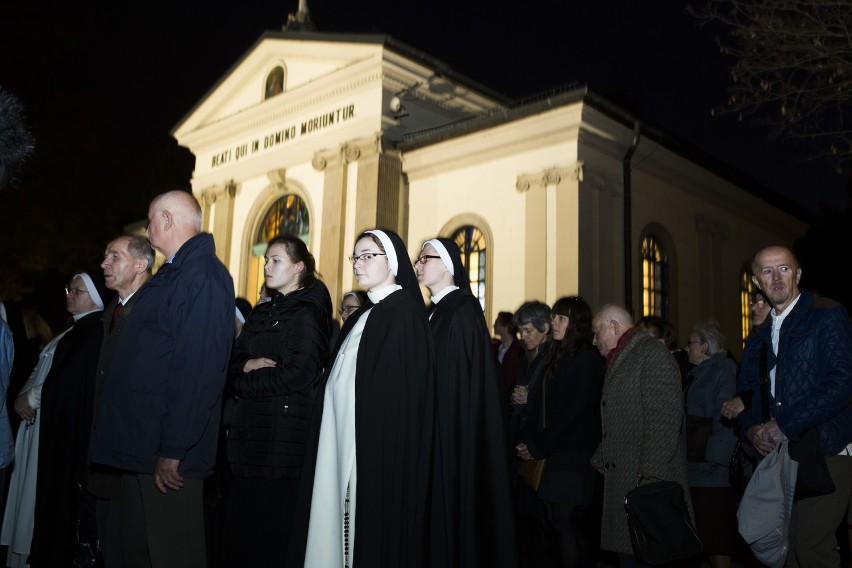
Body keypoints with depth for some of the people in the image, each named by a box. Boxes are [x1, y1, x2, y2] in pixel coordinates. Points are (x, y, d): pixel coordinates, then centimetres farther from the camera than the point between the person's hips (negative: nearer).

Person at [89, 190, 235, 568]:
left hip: (166, 454, -10)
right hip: (139, 444, 10)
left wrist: (173, 451, -23)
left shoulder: (203, 275, -17)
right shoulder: (172, 274, 15)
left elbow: (198, 371, -23)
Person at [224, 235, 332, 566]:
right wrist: (248, 365, -9)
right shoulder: (262, 313, 17)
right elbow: (233, 361, 15)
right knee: (242, 522, 9)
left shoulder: (308, 314, -7)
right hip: (251, 430, 7)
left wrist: (245, 384, -5)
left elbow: (298, 374, -17)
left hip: (283, 430, -7)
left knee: (270, 525, -1)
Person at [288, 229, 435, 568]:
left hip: (379, 448, -8)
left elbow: (403, 394, -15)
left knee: (373, 533, -2)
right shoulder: (361, 317, 17)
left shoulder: (405, 313, -9)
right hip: (343, 448, 8)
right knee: (335, 525, 9)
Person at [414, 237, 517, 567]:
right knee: (436, 512, 10)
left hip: (455, 431, -8)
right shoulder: (433, 313, 15)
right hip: (434, 429, 8)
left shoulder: (463, 311, -11)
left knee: (454, 509, -2)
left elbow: (464, 382, -17)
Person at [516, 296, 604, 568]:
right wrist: (527, 441, 0)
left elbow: (573, 413, -15)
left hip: (574, 455, -7)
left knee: (564, 522, -5)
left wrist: (538, 447, -11)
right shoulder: (557, 357, 15)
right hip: (552, 453, 7)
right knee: (557, 521, 8)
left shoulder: (587, 360, -10)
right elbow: (542, 404, 12)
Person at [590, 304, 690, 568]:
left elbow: (664, 420, -17)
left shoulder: (653, 354, -8)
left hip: (648, 481, -9)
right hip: (621, 481, 9)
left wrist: (650, 476, -22)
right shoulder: (618, 360, 22)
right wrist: (598, 464, 18)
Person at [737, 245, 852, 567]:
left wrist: (784, 425, -15)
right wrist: (752, 429, -2)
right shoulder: (760, 336, 17)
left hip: (823, 452, -6)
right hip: (776, 455, 6)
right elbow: (746, 391, 19)